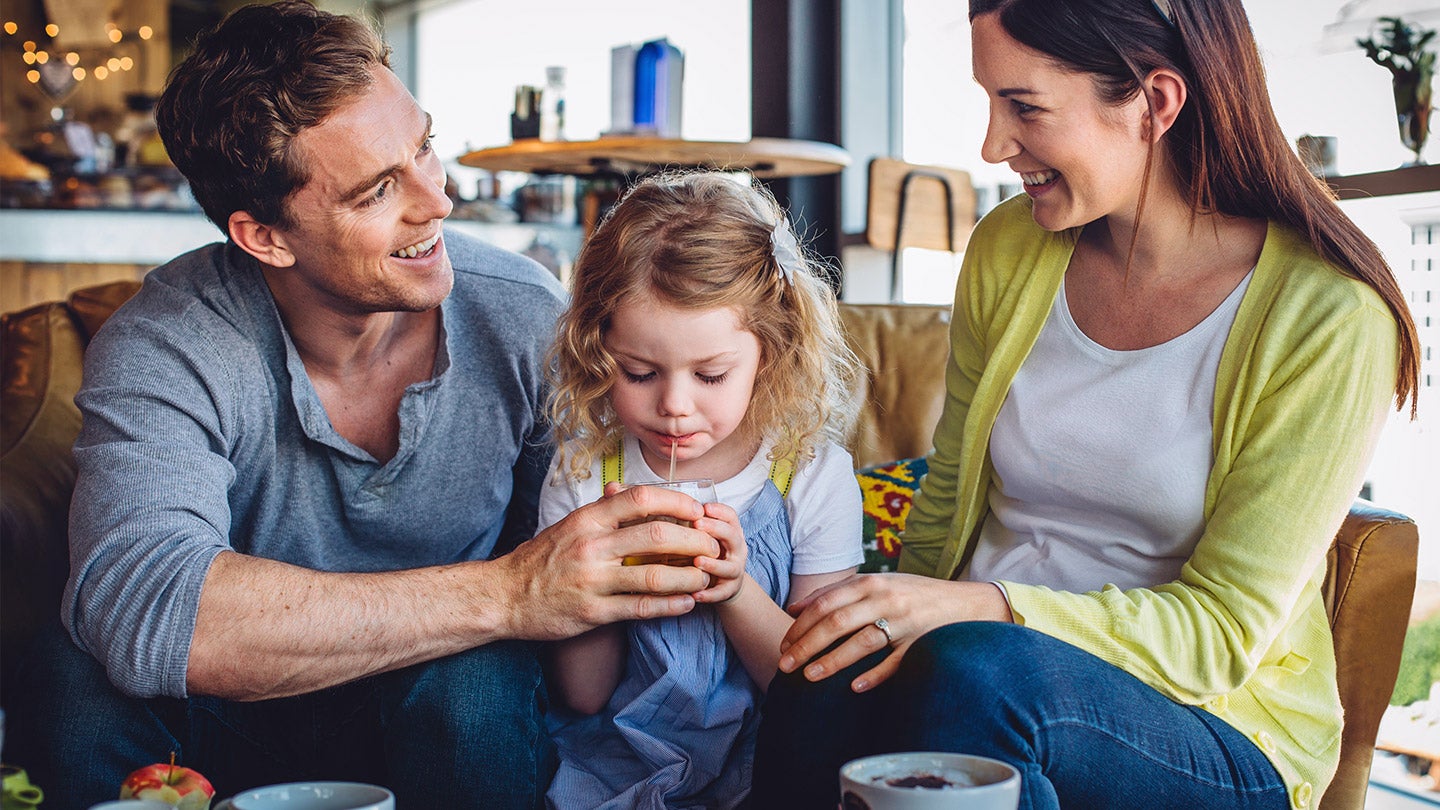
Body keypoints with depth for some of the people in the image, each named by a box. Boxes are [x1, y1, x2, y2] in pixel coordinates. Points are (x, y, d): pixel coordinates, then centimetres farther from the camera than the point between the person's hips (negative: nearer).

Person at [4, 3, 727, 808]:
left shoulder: (527, 318, -13)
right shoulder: (165, 349, -20)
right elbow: (135, 607, -39)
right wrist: (503, 594, -43)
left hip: (453, 728, 1)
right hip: (240, 728, 0)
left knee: (475, 680, -34)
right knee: (79, 676, -30)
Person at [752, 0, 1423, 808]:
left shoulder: (1328, 316, -13)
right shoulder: (1008, 249, 3)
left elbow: (1221, 631, -14)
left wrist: (983, 610, -28)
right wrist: (905, 617, -7)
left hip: (1225, 729, -4)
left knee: (975, 670, -37)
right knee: (815, 697, -31)